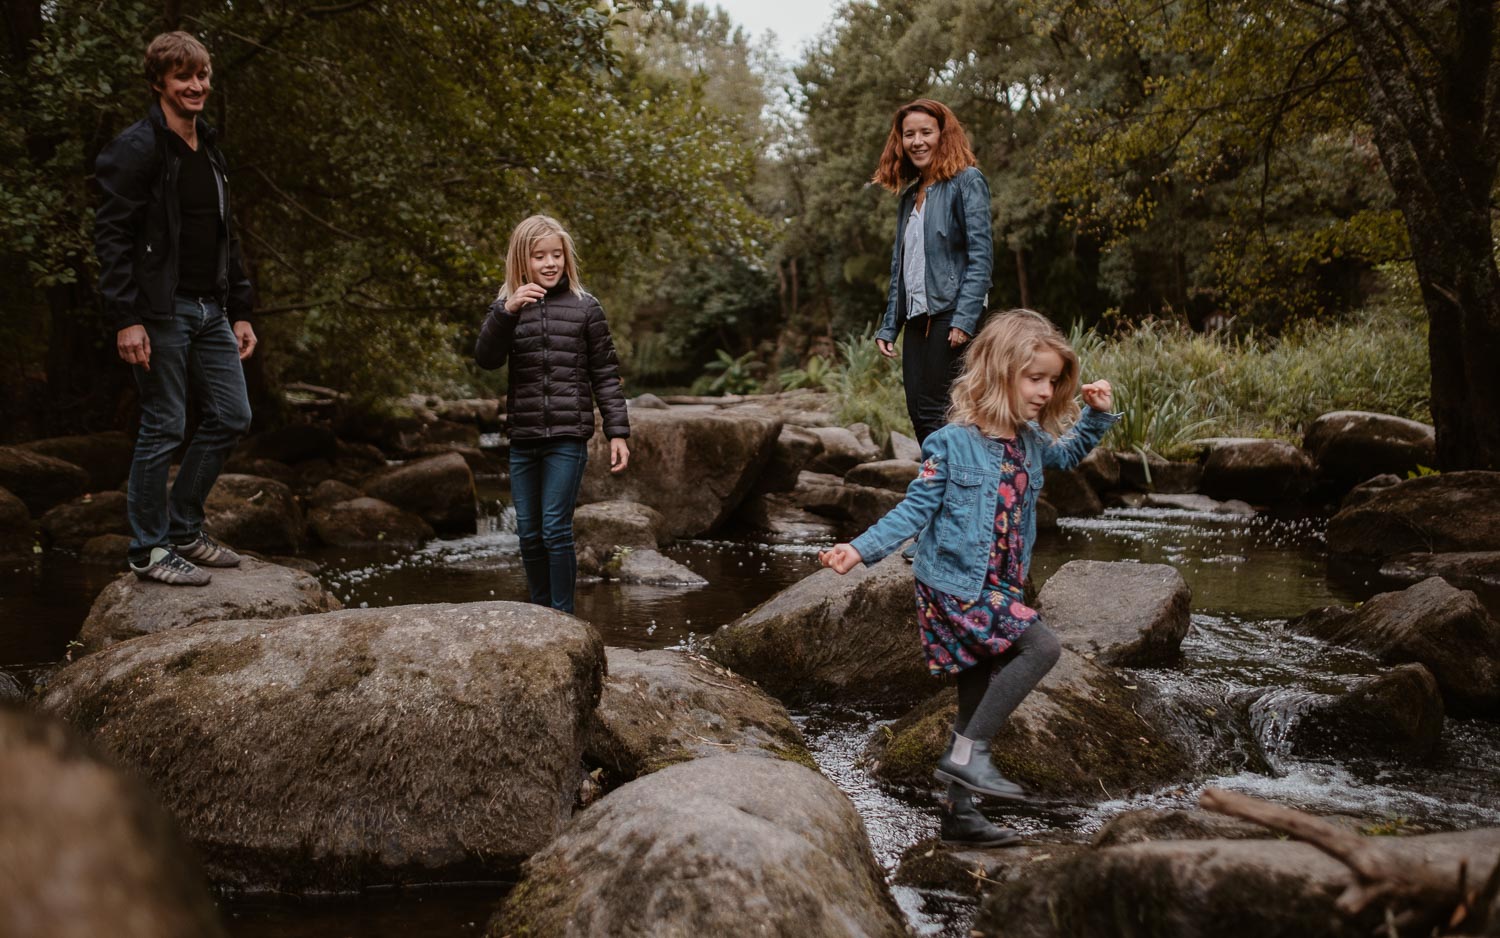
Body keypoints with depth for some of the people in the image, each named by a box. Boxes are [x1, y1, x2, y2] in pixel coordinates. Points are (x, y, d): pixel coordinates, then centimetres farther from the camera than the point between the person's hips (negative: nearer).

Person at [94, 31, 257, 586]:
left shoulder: (209, 152, 16)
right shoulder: (137, 149, -9)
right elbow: (111, 235, -14)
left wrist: (240, 311, 15)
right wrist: (126, 318, -21)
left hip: (210, 311, 8)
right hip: (162, 311, -8)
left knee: (231, 418, 9)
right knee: (163, 429, -3)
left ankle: (183, 529, 22)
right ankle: (150, 551, 9)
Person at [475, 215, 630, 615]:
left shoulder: (585, 308, 1)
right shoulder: (507, 307, 6)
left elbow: (605, 375, 2)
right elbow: (486, 358, -10)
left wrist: (617, 432, -3)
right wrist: (507, 311, -24)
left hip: (568, 436, -3)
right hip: (523, 439, 3)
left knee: (556, 529, -8)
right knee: (529, 534, 9)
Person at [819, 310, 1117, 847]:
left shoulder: (1031, 442, 7)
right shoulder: (953, 444, -15)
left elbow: (1067, 455, 29)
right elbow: (915, 510, -12)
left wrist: (1096, 414, 12)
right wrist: (860, 550, -21)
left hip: (996, 590, 8)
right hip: (954, 586, -8)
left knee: (978, 697, 12)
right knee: (1041, 647, -22)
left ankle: (959, 811, 23)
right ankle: (967, 754, -17)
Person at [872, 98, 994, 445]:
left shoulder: (966, 181, -2)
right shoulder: (910, 194, 20)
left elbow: (981, 255, -11)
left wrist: (965, 318, -20)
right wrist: (889, 326, 14)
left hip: (949, 314, -7)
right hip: (916, 318, 7)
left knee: (936, 413, -10)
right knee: (918, 411, 5)